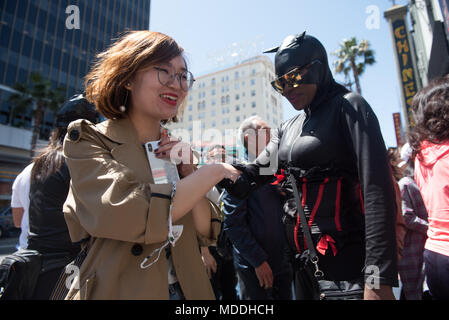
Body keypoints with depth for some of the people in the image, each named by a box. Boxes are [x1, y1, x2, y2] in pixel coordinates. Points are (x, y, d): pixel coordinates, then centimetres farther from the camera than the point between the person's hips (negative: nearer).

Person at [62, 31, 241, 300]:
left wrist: (188, 173, -14)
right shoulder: (87, 140, -9)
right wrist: (214, 172, -18)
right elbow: (126, 213, -27)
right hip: (119, 290, -4)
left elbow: (207, 235, 0)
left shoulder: (173, 149, 3)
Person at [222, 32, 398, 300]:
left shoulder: (348, 108, -9)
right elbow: (254, 174, 2)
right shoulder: (287, 129, 10)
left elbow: (377, 189, -19)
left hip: (346, 258, -6)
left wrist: (379, 278, -24)